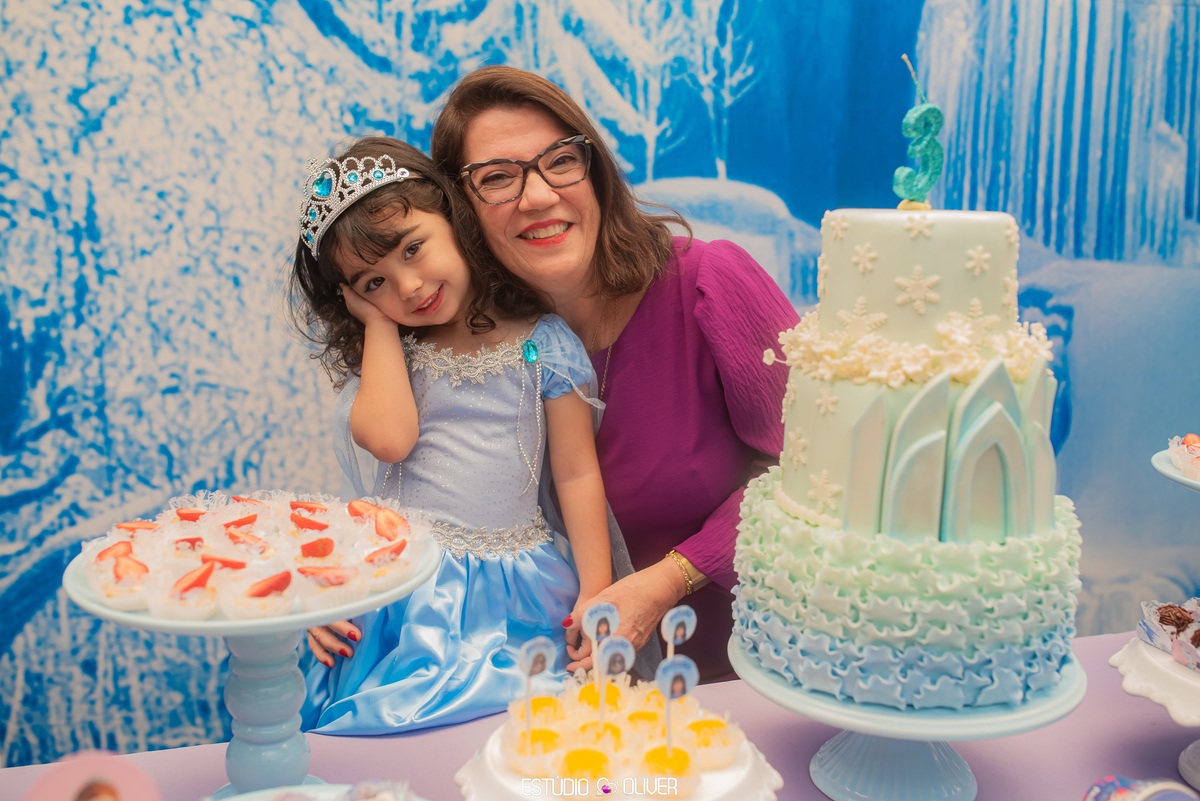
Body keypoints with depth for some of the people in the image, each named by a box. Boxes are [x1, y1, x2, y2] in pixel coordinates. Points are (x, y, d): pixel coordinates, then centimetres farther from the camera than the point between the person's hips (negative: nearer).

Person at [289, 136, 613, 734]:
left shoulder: (544, 345, 0)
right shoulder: (379, 352, 6)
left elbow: (578, 475, 1)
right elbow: (389, 438, -15)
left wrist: (597, 594, -4)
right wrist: (379, 320, -4)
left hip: (515, 587, -1)